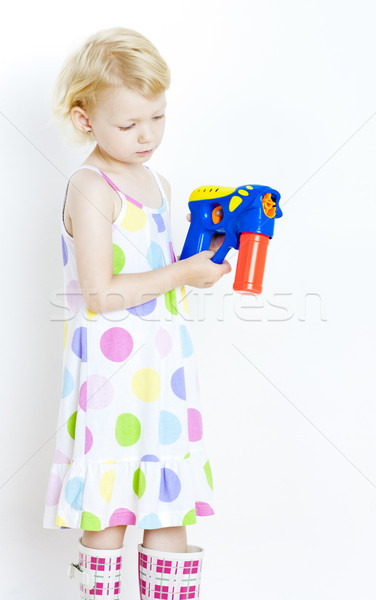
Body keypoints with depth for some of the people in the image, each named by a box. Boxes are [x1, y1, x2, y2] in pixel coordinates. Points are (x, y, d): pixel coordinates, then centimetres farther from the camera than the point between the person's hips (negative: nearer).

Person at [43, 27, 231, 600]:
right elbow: (100, 294, -19)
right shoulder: (90, 188, -12)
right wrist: (182, 274, -14)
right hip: (112, 364, -7)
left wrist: (205, 254, 6)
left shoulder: (157, 183, 14)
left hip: (166, 360, 8)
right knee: (107, 514, 2)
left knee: (173, 503, 12)